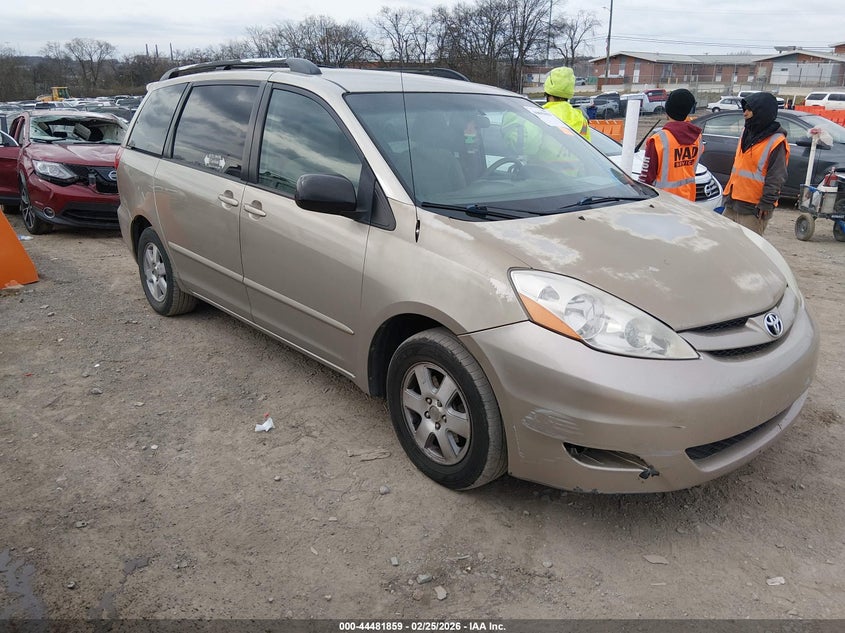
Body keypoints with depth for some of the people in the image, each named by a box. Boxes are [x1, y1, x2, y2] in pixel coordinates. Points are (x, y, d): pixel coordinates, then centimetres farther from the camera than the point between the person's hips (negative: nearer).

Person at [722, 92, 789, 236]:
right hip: (733, 203, 9)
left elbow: (776, 178, -16)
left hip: (753, 208, -8)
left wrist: (766, 204, -20)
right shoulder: (747, 133, 13)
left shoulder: (776, 142, -13)